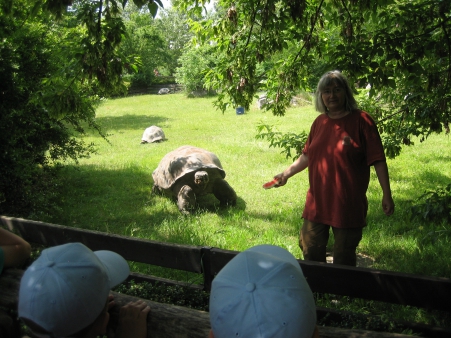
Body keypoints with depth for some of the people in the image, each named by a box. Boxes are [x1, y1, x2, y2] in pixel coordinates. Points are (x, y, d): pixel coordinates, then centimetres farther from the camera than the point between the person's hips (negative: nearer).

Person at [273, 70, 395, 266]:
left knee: (343, 260, 9)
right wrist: (287, 173, 18)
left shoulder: (361, 120, -10)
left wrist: (387, 194, -14)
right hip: (317, 203, 5)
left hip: (348, 206, -5)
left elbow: (378, 160, -11)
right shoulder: (319, 122, 6)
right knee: (311, 253, 16)